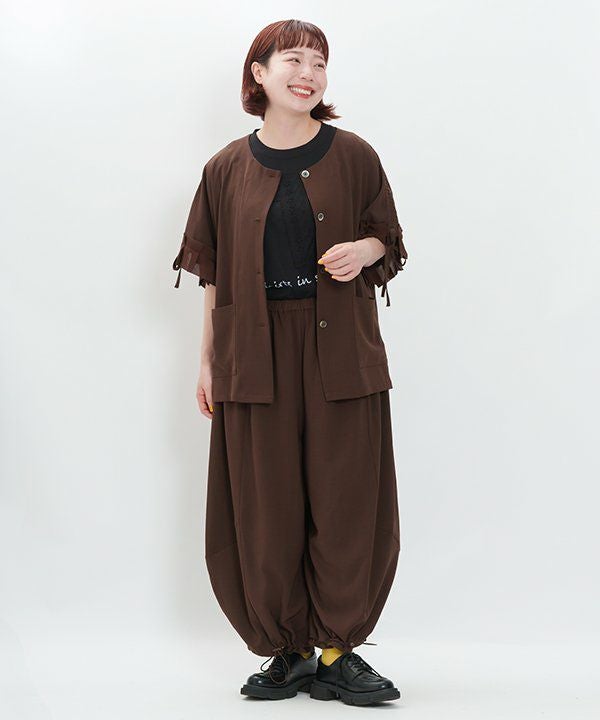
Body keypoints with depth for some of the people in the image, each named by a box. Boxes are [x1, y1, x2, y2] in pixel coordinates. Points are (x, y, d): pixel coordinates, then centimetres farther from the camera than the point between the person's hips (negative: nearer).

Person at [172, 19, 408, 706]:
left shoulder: (352, 155, 4)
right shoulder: (228, 168, 6)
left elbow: (385, 238, 13)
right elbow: (214, 274, 10)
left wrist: (364, 250, -11)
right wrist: (206, 361, 7)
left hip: (340, 351, 0)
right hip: (254, 355, 1)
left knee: (345, 503, -1)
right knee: (265, 509, 1)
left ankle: (336, 651, 10)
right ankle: (288, 652, 13)